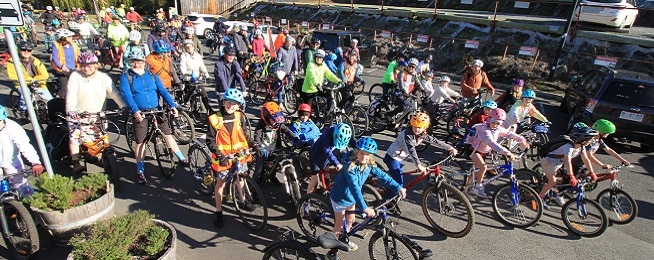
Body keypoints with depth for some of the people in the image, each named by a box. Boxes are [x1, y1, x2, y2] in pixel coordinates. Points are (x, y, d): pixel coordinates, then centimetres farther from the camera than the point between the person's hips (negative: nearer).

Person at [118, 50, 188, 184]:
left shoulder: (151, 76, 9)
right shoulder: (126, 77, 0)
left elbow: (163, 91, -1)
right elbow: (126, 95, -13)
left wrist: (172, 105, -16)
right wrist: (135, 111, -29)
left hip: (157, 110, 3)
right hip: (140, 113, -2)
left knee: (168, 135, 6)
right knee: (140, 142, 3)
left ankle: (182, 159, 22)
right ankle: (140, 171, 16)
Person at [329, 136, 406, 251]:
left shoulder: (369, 165, -13)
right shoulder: (350, 166, -35)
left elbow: (382, 176, -8)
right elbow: (354, 187, -41)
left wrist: (399, 188, -13)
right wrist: (365, 208, -47)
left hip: (351, 197, 6)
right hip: (340, 198, -6)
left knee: (350, 220, 23)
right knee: (339, 224, 9)